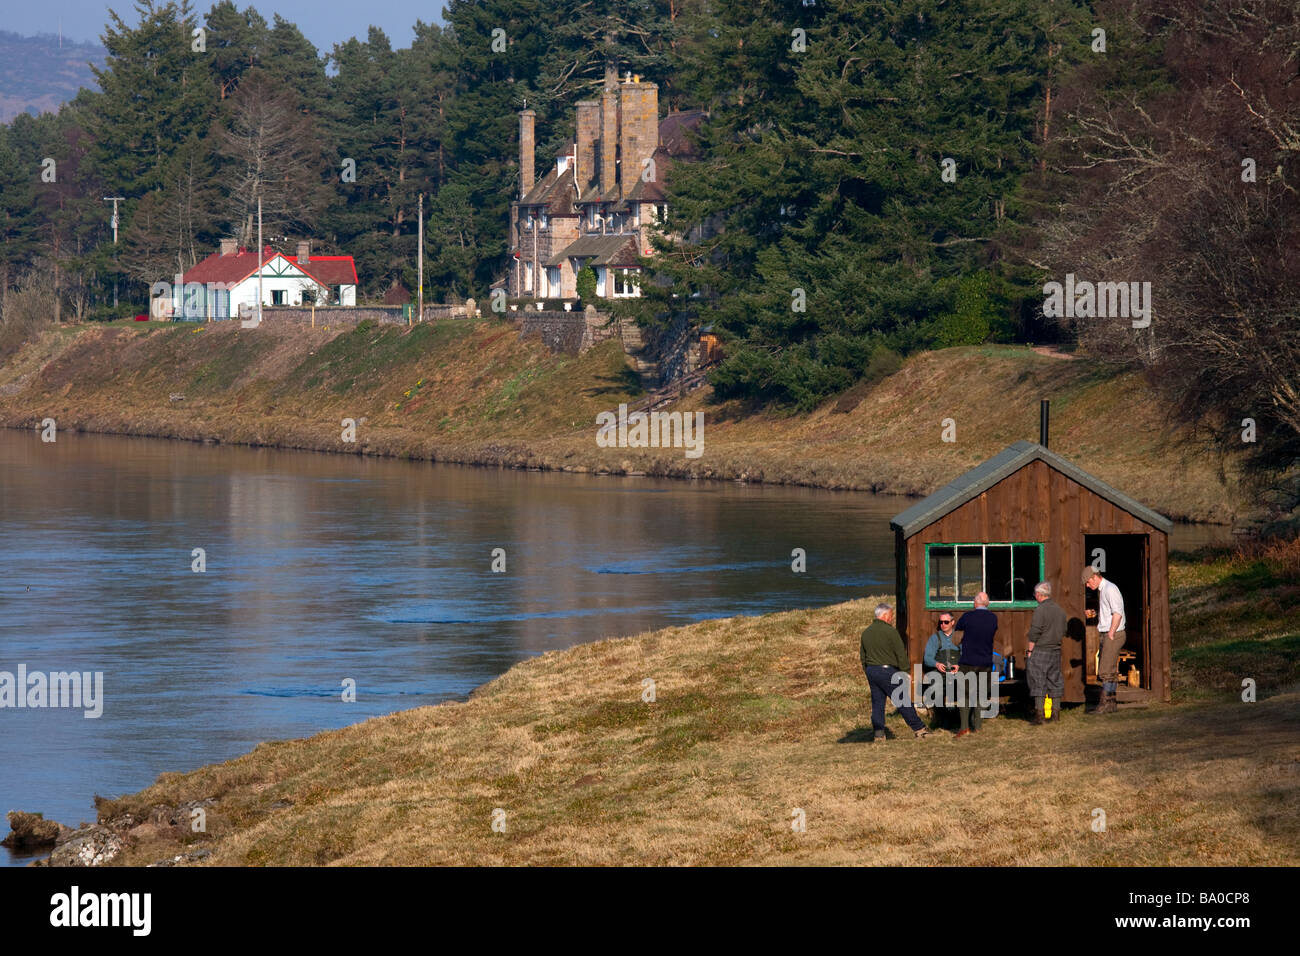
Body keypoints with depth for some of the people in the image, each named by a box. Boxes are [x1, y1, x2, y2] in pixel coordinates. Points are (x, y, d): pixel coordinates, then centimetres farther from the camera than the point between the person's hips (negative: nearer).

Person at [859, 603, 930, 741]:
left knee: (877, 702, 9)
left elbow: (862, 656, 18)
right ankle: (919, 729, 2)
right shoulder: (890, 631, -11)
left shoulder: (866, 633, 12)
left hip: (871, 671, 7)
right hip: (887, 671, -7)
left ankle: (878, 733, 4)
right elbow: (901, 654, -11)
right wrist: (907, 672, -4)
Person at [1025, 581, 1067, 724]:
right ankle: (1055, 712, 16)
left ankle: (1039, 714, -7)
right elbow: (1063, 631, 15)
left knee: (1038, 682, -4)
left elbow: (1034, 633, -16)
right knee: (1055, 680, 12)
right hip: (1056, 650, 7)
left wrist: (1030, 650, -7)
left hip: (1040, 651, -7)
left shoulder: (1040, 610, -14)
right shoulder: (1060, 610, 9)